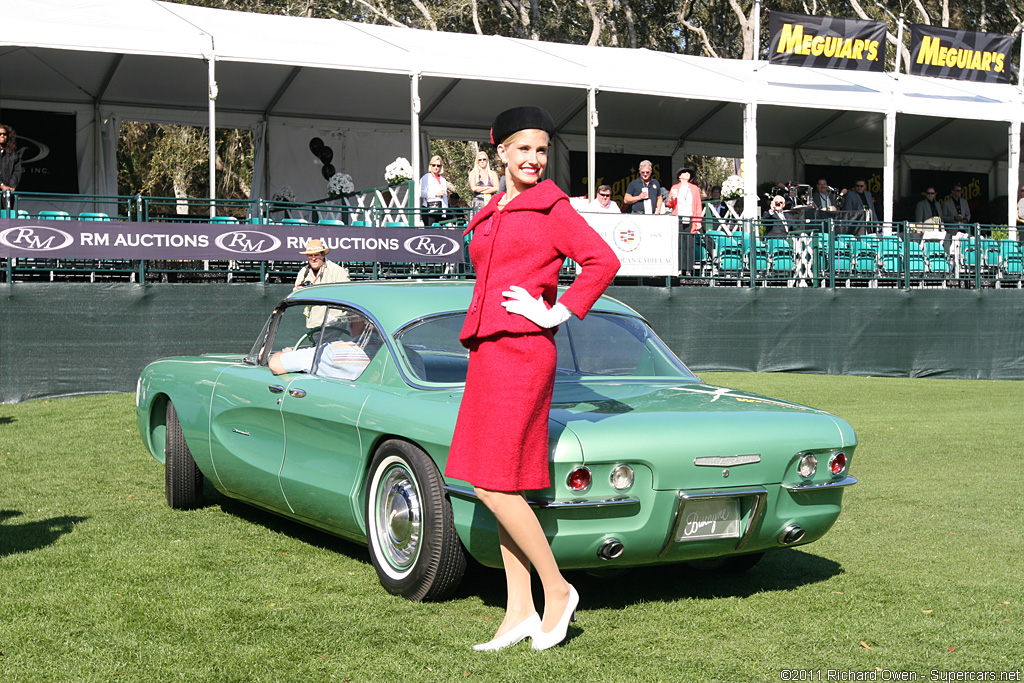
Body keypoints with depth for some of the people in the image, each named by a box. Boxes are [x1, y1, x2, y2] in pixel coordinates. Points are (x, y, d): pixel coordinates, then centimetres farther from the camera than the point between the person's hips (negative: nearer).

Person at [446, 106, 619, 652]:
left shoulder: (552, 208, -2)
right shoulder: (491, 215, 18)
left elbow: (603, 261, -11)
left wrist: (557, 313, -11)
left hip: (522, 353, -8)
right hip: (486, 353, 8)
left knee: (493, 486, -11)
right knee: (501, 486, 7)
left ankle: (556, 590, 4)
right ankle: (519, 611, 13)